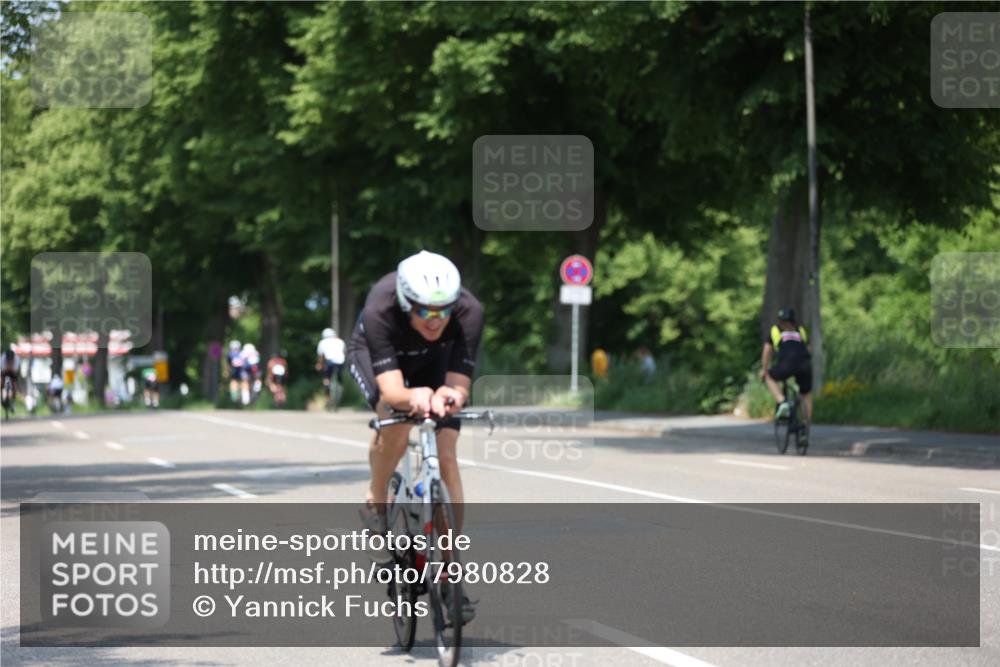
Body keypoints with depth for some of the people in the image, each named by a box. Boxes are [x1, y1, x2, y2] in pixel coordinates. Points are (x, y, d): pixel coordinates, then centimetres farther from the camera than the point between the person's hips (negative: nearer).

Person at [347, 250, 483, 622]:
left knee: (446, 458, -13)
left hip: (434, 361, 2)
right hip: (373, 355, -2)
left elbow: (459, 386, -36)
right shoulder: (380, 311, -41)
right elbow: (391, 390, -46)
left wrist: (447, 398, -59)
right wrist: (415, 397, -67)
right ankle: (376, 504, -4)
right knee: (396, 423, -33)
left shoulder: (469, 311, -36)